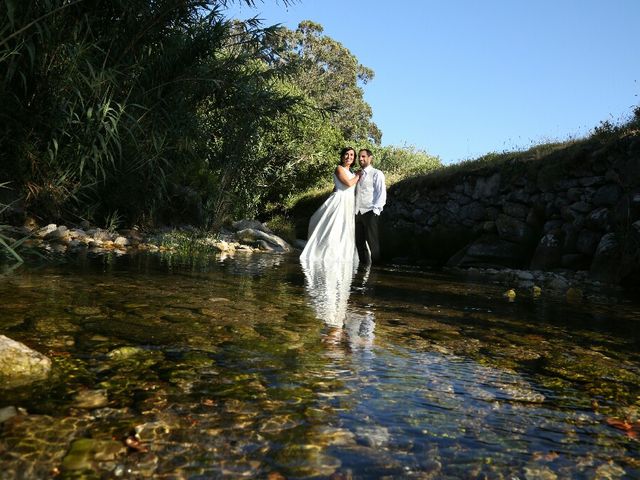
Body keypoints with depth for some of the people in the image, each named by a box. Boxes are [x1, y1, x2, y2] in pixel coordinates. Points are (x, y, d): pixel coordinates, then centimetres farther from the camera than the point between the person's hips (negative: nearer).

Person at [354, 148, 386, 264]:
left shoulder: (376, 174, 3)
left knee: (371, 241, -5)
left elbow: (382, 193, -5)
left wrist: (375, 209, -12)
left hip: (369, 212, -6)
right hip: (357, 212, 6)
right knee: (359, 241, 6)